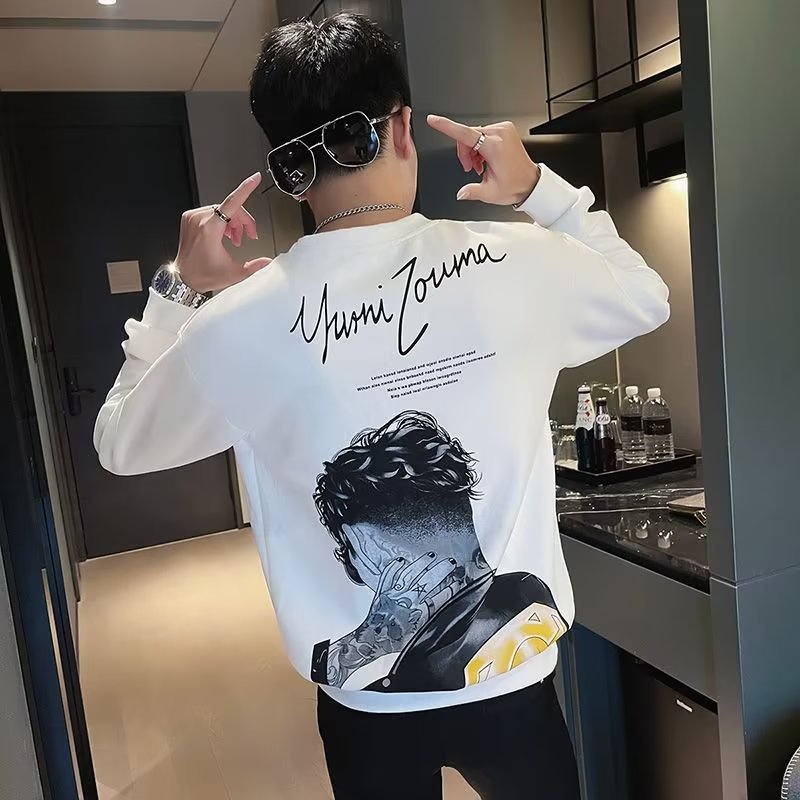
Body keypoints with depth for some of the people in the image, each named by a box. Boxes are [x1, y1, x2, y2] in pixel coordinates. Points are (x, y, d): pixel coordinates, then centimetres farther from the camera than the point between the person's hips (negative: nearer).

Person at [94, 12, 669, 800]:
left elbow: (120, 443, 5)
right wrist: (539, 188, 7)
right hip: (510, 679, 0)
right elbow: (647, 297, 9)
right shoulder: (519, 264, -14)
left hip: (367, 703, 1)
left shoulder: (237, 324, -14)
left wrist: (175, 290, 7)